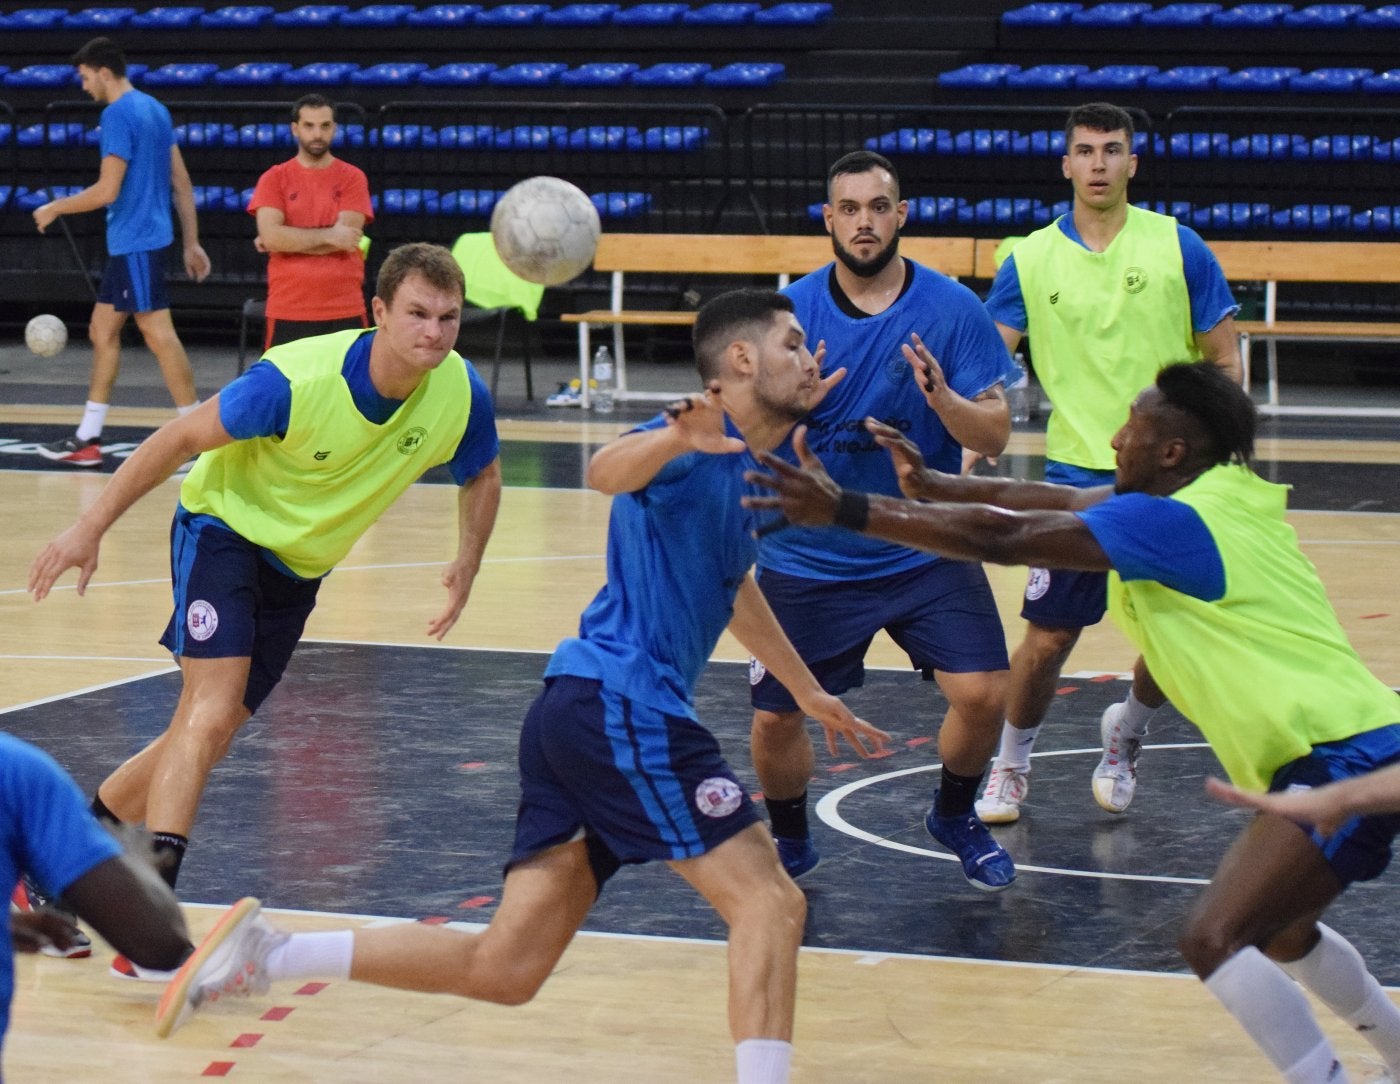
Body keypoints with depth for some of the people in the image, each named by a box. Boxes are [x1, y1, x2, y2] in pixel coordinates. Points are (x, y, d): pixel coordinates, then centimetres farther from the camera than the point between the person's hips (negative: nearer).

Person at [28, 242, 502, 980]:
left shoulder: (461, 393, -17)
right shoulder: (298, 380, -30)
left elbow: (482, 478, 5)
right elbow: (183, 436, -20)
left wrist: (466, 566, -10)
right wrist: (91, 527, -19)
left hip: (297, 568, 6)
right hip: (224, 526, -6)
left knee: (208, 735, 9)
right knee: (211, 712, -23)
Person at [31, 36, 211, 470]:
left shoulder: (118, 115, -15)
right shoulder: (154, 109, 14)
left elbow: (107, 191, -20)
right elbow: (182, 183, 16)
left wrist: (55, 208, -6)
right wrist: (191, 242, 18)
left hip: (136, 243, -10)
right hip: (128, 244, 10)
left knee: (159, 335, -7)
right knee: (103, 331, 12)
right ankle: (87, 440, 15)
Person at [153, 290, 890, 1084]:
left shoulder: (745, 471, 20)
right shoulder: (698, 449, -9)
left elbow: (735, 592, 40)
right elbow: (608, 470, -34)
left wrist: (809, 694, 48)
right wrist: (675, 438, -56)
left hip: (580, 714, 9)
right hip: (621, 706, -9)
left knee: (504, 967, 6)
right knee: (770, 903, -13)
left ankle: (261, 955, 9)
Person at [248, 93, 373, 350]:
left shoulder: (352, 178, 4)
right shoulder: (274, 179, 5)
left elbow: (345, 239, -8)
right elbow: (272, 236, -10)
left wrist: (291, 241, -7)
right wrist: (328, 235, -11)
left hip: (345, 310, 0)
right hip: (287, 311, 0)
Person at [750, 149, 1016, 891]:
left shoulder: (952, 309, -6)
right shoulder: (793, 311, -5)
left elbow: (993, 436, -9)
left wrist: (942, 397, -29)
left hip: (927, 549, 0)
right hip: (808, 556, 0)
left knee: (983, 695, -12)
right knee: (774, 719, -1)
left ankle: (954, 816, 20)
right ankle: (790, 843, 29)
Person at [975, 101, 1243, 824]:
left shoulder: (1179, 247, -1)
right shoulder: (1030, 261, 0)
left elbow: (1224, 359, 2)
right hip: (1077, 475, 0)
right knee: (1047, 638, -3)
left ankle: (1124, 733, 33)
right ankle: (1011, 768, 19)